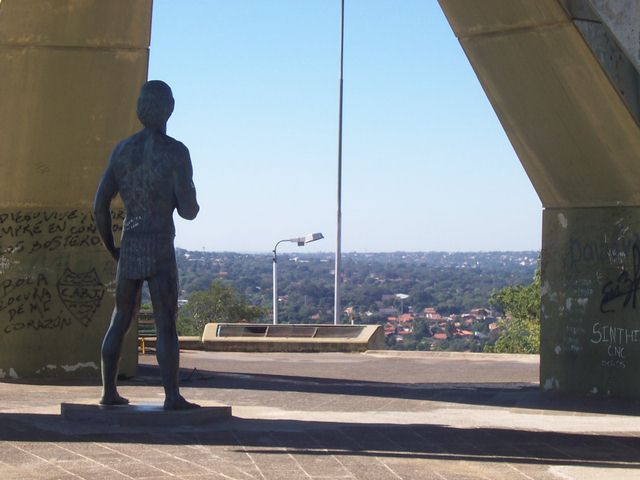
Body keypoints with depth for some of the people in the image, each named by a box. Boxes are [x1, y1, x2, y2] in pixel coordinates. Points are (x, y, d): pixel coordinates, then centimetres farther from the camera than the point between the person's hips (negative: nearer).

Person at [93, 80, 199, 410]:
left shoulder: (121, 150, 8)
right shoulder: (175, 151, -8)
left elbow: (99, 206, 8)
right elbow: (188, 210, -10)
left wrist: (111, 249, 20)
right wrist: (192, 205, 15)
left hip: (128, 248, 5)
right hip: (160, 250, -5)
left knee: (121, 319, 14)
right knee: (166, 323, -5)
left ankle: (109, 391, 13)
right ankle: (172, 396, -9)